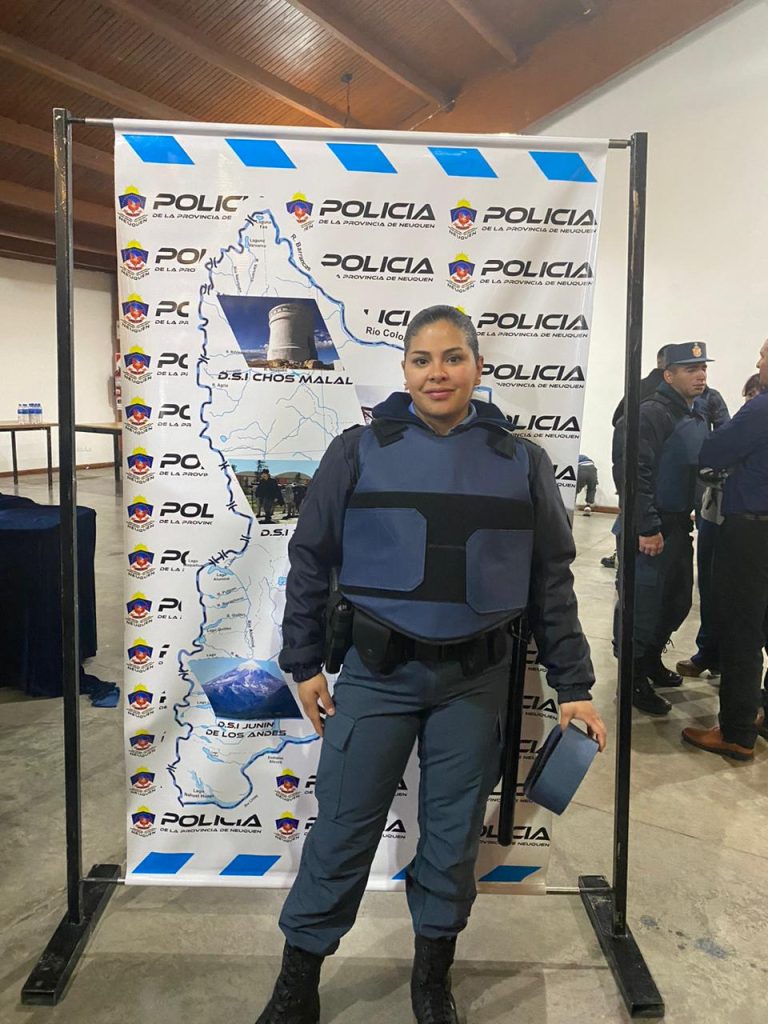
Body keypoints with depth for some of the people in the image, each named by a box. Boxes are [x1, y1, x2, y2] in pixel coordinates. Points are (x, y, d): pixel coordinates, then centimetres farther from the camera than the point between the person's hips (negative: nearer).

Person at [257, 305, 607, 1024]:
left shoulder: (520, 463, 2)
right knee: (342, 832, 7)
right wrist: (303, 664, 1)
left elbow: (551, 580, 5)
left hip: (475, 680, 2)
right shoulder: (358, 452, -2)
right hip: (377, 672, -1)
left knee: (453, 835, 15)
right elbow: (310, 559, 2)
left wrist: (572, 686, 5)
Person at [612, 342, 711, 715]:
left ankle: (651, 660, 38)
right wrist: (647, 528, -23)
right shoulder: (652, 414, -15)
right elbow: (632, 473, -22)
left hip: (679, 525, 9)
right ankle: (634, 679, 14)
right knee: (643, 603, 0)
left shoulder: (698, 418, 13)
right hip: (651, 529, -9)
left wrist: (691, 517, 14)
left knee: (678, 600, 19)